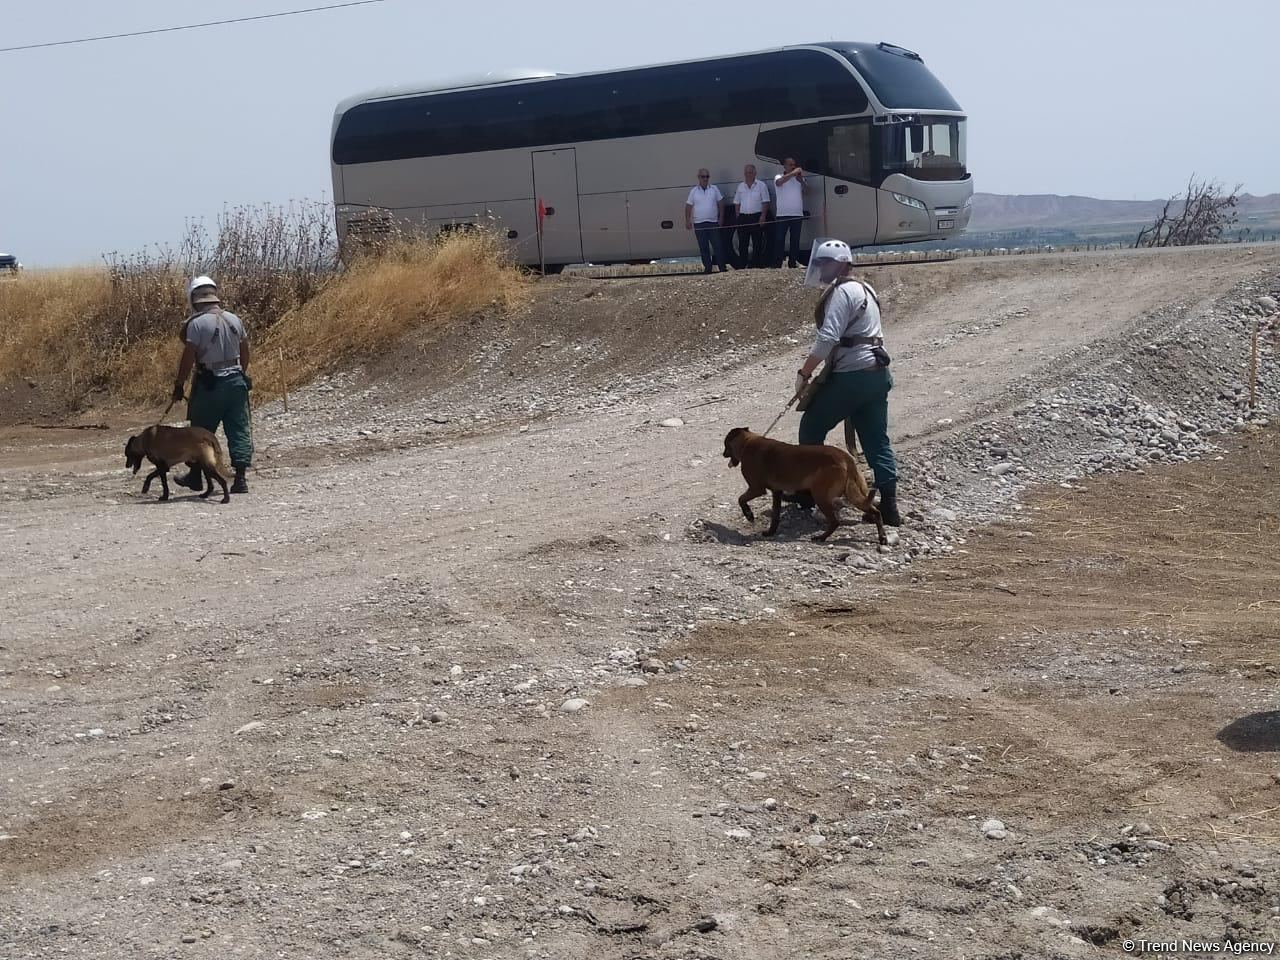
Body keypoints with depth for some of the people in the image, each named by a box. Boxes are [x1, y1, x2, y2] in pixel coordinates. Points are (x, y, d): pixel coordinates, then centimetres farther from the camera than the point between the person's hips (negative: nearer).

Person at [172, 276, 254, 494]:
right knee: (239, 430, 4)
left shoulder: (197, 323, -12)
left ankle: (196, 476, 22)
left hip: (209, 384, -4)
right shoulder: (234, 320, 5)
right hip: (236, 381, 5)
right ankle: (240, 478, 0)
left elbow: (189, 357, -13)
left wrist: (179, 384, -5)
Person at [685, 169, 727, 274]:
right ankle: (707, 268, 9)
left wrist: (721, 217, 1)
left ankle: (722, 267, 0)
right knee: (703, 248, 3)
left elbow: (721, 204, 8)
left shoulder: (714, 189, 6)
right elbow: (688, 207, 7)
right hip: (699, 224, 0)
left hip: (713, 223, 0)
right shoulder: (694, 191, 5)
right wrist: (687, 221, 1)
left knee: (718, 245, -3)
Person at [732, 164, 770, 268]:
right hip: (743, 217, 3)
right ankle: (741, 266, 6)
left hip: (756, 217, -3)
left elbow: (765, 202, -2)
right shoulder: (740, 187, 12)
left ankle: (757, 265, 3)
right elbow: (737, 203, 16)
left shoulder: (761, 186, 1)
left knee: (757, 244, -1)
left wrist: (763, 216, -11)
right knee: (742, 244, 3)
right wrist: (738, 216, 6)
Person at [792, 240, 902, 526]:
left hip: (852, 376, -9)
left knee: (811, 427, 8)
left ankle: (807, 491, 17)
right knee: (877, 441, 7)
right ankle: (888, 506, 4)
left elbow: (828, 339, -21)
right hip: (877, 373, 9)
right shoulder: (865, 289, 18)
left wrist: (804, 373, -14)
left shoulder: (841, 292, -12)